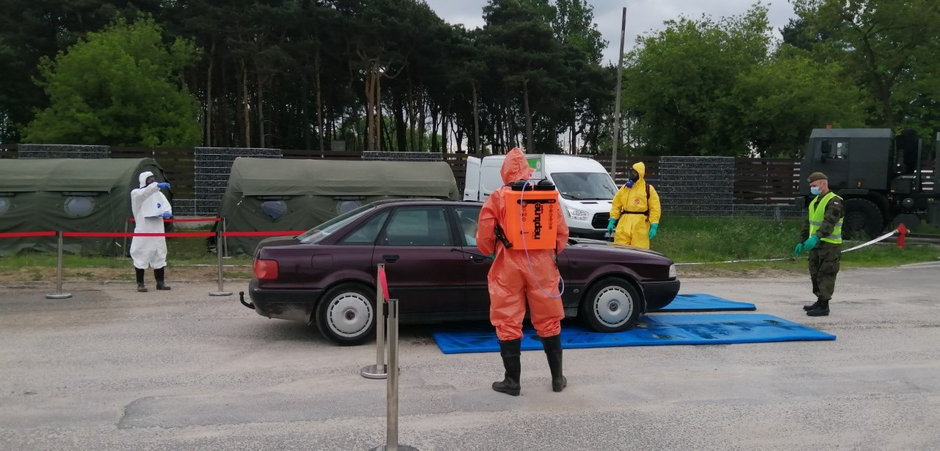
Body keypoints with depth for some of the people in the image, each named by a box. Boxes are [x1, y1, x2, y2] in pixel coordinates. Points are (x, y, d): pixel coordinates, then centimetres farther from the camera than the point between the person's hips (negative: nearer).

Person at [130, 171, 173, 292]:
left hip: (157, 231, 5)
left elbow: (166, 205, 10)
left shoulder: (158, 194, 12)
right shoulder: (136, 193, -5)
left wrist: (167, 213, -15)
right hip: (143, 231, -5)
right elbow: (143, 193, -27)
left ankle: (160, 282, 20)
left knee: (159, 255, 10)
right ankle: (140, 284, 8)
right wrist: (157, 185, -42)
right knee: (141, 256, -1)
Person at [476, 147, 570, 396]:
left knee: (508, 323, 5)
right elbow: (562, 232, 6)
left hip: (508, 266, -3)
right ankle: (557, 378, 21)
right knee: (548, 321, 13)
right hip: (542, 266, 3)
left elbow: (484, 236, -3)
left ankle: (512, 381, 8)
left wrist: (492, 251, 17)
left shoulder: (497, 198, -5)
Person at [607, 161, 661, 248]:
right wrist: (612, 221, 6)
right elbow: (616, 205, 15)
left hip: (640, 225, -4)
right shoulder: (624, 188, 13)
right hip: (624, 223, 4)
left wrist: (654, 226, -10)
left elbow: (655, 208, -3)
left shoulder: (649, 189, 1)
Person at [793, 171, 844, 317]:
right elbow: (808, 223, 22)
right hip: (815, 244, 9)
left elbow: (829, 222, -29)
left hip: (829, 245, -9)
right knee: (815, 273, 15)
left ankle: (824, 306, -4)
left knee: (826, 275, -7)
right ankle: (820, 301, 26)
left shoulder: (834, 201, -13)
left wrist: (816, 237, -41)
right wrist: (802, 242, 18)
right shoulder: (815, 201, 16)